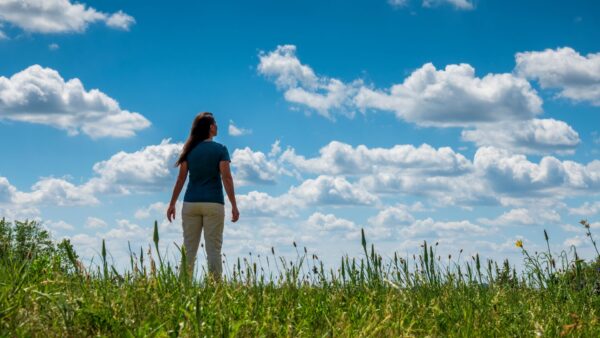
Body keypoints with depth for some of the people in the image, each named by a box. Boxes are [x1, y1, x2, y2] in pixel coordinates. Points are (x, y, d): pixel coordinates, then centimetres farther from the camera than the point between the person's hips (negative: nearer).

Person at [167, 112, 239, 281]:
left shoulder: (190, 150, 6)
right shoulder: (220, 150, -2)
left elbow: (181, 178, 3)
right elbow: (226, 178, -9)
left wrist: (172, 204, 8)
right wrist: (234, 206, -8)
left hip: (191, 203, 3)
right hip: (213, 204, -3)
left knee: (189, 250, 5)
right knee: (213, 249, -1)